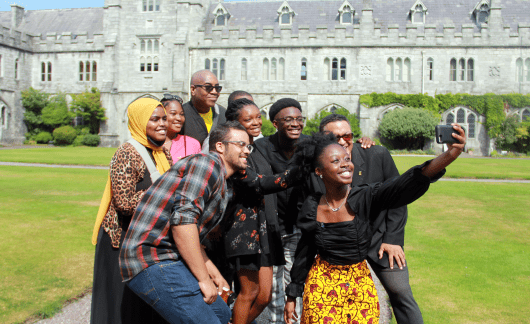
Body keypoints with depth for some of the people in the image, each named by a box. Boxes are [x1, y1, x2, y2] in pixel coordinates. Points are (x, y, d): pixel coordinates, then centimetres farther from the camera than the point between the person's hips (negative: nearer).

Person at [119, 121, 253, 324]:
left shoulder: (224, 188, 20)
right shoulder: (208, 163, -11)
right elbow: (183, 220, -23)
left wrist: (213, 273, 21)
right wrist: (204, 279, -18)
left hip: (170, 260, 11)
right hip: (154, 262, -11)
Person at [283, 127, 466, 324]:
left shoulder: (366, 198, -16)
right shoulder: (312, 207, -10)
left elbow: (405, 186, -34)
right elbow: (304, 252, 3)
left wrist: (449, 155, -50)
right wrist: (292, 296, 10)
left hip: (361, 286, 0)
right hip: (322, 286, 0)